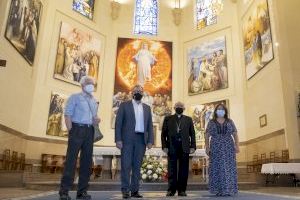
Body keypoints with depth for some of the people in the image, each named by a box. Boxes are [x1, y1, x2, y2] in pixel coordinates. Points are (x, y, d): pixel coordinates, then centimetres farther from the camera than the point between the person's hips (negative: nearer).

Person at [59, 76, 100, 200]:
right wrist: (70, 132, -15)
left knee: (87, 161, 5)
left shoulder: (94, 101, 20)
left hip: (90, 131, 6)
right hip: (77, 129, -6)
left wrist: (96, 120, 2)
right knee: (71, 160, -7)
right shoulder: (75, 97, 3)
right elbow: (68, 115, -5)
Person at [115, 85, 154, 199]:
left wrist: (150, 140, 2)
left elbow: (150, 125, 13)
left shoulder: (147, 108, 16)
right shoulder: (124, 105, 6)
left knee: (137, 166, 6)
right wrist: (118, 139, -10)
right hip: (127, 139, -3)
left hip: (141, 139, 3)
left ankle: (135, 190, 13)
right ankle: (125, 190, 5)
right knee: (126, 165, -2)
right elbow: (118, 123, 0)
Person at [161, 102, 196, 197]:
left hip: (184, 147, 1)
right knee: (172, 169, 2)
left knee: (184, 170, 2)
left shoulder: (188, 119, 14)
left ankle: (182, 190, 11)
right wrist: (164, 146, -3)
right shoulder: (168, 119, 11)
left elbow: (192, 134, 10)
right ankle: (171, 190, 9)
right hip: (172, 147, -1)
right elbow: (163, 134, 7)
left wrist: (193, 146, -1)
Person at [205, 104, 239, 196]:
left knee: (228, 168, -3)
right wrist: (207, 147, -6)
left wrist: (237, 145, -6)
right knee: (216, 168, -2)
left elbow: (235, 134, 7)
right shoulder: (211, 122, 9)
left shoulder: (230, 122, 11)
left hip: (228, 148, 1)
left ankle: (228, 190, 2)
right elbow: (207, 136, 5)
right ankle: (218, 190, 4)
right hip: (215, 148, 0)